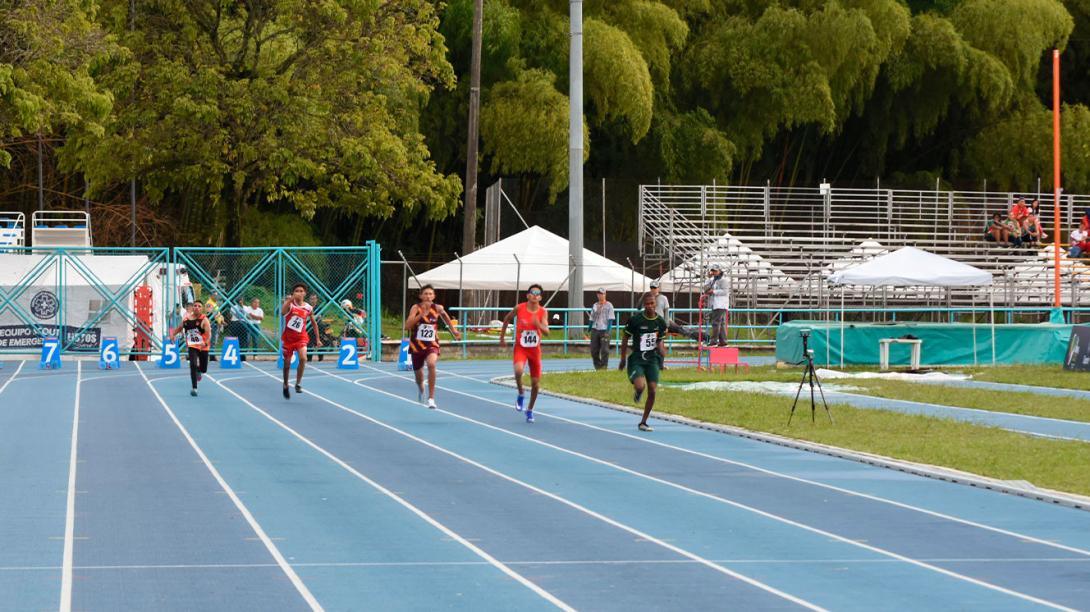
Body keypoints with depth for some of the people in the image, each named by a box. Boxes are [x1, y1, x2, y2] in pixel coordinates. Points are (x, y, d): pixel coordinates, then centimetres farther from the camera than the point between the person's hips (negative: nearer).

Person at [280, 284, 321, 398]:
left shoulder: (309, 308, -1)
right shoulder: (289, 304, -10)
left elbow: (314, 323, 13)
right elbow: (282, 312, -34)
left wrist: (318, 339, 12)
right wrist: (290, 299, -45)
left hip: (301, 337, 1)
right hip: (288, 337, -1)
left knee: (303, 358, -23)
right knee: (287, 363, 9)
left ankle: (298, 383, -9)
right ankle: (285, 386, 30)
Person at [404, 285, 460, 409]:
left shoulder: (437, 308, -6)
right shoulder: (416, 308, -11)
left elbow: (445, 316, 17)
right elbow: (407, 326, -23)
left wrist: (453, 330, 20)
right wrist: (421, 314, -30)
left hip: (432, 345, -1)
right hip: (417, 345, 1)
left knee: (431, 364, -32)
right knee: (418, 373, 16)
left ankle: (431, 398, -24)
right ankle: (421, 389, 56)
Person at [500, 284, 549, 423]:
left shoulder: (543, 312, -7)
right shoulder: (519, 308, -9)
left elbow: (546, 332, -16)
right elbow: (507, 319, 9)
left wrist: (538, 324, -36)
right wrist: (502, 337, 12)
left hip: (535, 349, 2)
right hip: (520, 348, -2)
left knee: (535, 383, 5)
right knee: (518, 371, -32)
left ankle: (530, 410, 27)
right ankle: (521, 393, -3)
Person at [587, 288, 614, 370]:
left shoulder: (609, 306, 1)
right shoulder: (594, 306, 16)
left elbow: (610, 319, -4)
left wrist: (608, 331, -13)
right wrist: (588, 329, 13)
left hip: (604, 330, -5)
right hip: (595, 330, 5)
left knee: (604, 350, -9)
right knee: (594, 350, 2)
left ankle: (604, 366, -4)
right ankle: (597, 366, 12)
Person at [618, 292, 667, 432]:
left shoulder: (660, 322, 3)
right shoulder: (635, 320, -9)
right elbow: (625, 339, 1)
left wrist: (662, 352, -8)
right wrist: (623, 359, 3)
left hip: (652, 360, 4)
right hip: (636, 359, -4)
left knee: (652, 392, -3)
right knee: (640, 386, -27)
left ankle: (643, 422, 12)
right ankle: (637, 394, 14)